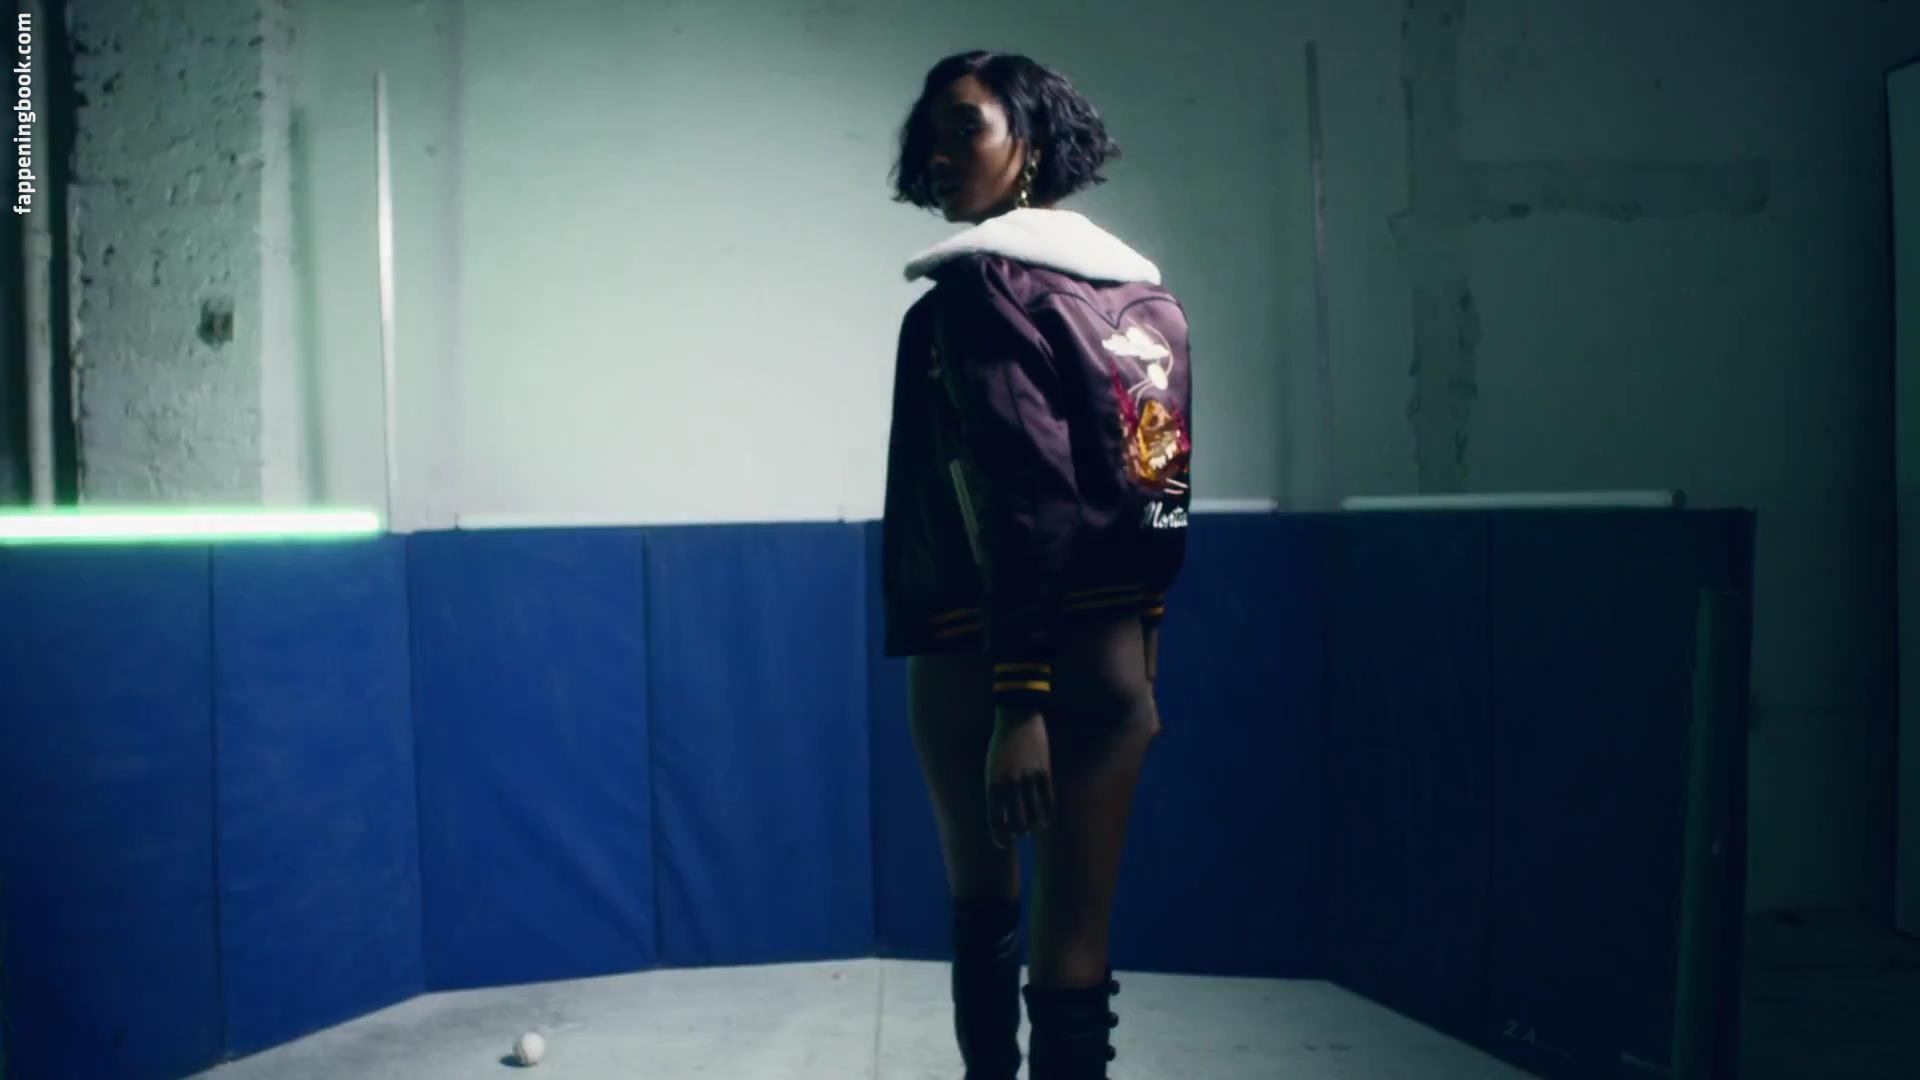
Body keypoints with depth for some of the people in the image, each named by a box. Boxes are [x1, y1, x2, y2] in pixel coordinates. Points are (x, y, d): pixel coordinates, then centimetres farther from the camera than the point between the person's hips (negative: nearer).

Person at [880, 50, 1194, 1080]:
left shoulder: (985, 289, -9)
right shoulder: (1148, 296, 13)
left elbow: (1026, 508, -19)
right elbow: (1156, 491, 13)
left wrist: (1017, 703, -22)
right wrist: (1137, 660, 17)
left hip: (986, 655, -5)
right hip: (1117, 648, 5)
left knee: (983, 906, 16)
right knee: (1075, 936, 5)